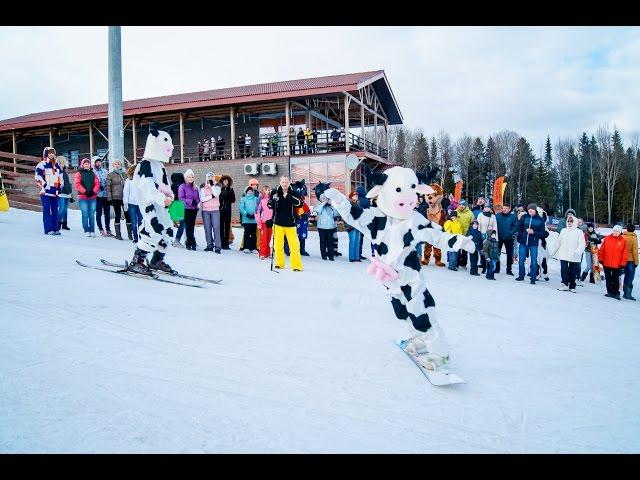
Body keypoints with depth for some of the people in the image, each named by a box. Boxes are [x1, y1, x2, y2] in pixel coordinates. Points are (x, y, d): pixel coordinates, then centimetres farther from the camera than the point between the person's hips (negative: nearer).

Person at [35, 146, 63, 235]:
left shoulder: (57, 166, 18)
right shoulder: (42, 165, -2)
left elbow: (61, 177, 26)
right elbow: (38, 178, -9)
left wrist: (60, 186, 15)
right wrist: (44, 186, -14)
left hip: (55, 192, 6)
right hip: (46, 192, -6)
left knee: (55, 210, 6)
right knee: (47, 210, -5)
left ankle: (56, 229, 9)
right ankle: (48, 229, -5)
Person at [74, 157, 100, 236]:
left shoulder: (93, 174, 16)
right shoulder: (79, 173, 6)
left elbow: (97, 184, 8)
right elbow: (77, 184, -5)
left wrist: (93, 191, -8)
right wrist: (85, 192, -14)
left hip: (93, 197, 3)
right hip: (83, 197, -3)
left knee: (92, 215, 3)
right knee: (85, 214, -5)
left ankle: (92, 231, 8)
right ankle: (86, 231, 1)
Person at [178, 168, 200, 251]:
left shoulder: (195, 187, 13)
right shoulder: (182, 187, -2)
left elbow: (198, 197, 18)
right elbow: (180, 198, -8)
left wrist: (197, 202, -4)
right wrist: (190, 201, -14)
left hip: (194, 209, 5)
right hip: (186, 209, -5)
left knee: (192, 226, 6)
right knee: (188, 226, -6)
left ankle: (188, 243, 15)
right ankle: (193, 244, -4)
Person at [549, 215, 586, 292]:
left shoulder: (579, 232, 0)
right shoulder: (563, 231, 12)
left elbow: (582, 244, -8)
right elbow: (558, 242, 17)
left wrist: (578, 252, -24)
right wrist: (552, 251, 18)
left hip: (574, 257, -2)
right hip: (563, 255, 2)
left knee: (572, 271, 5)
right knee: (564, 270, -8)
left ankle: (572, 286, 14)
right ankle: (565, 284, -6)